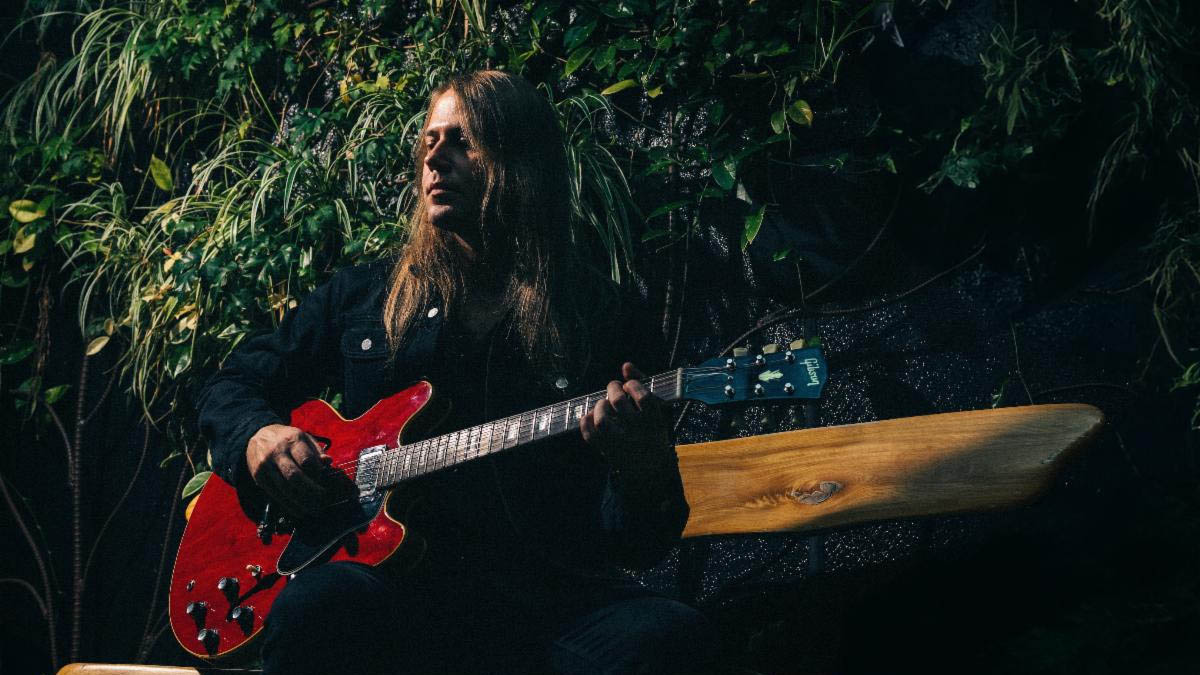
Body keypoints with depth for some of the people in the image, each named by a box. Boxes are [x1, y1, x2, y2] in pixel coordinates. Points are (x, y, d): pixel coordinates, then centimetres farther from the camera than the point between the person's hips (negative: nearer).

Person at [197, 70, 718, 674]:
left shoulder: (599, 318, 9)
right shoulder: (364, 296, 15)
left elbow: (633, 543, 6)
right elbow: (234, 383, 26)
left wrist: (645, 477, -18)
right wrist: (257, 436, 2)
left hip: (537, 594, 0)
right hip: (385, 576, 0)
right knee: (321, 603, -37)